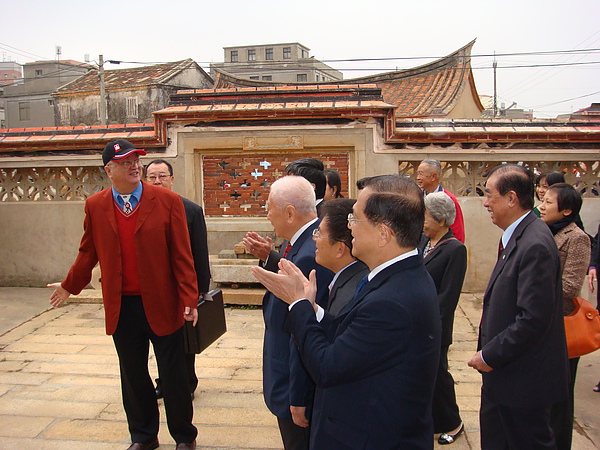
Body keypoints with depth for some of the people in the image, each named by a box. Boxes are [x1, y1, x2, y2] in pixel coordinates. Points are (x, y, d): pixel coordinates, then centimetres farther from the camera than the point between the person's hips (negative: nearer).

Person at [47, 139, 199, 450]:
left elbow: (182, 255, -9)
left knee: (173, 375, 9)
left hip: (161, 305, -2)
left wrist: (189, 299, -12)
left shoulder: (167, 201, -7)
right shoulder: (95, 206, 2)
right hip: (121, 307, 3)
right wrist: (69, 286, 21)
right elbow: (88, 252, 14)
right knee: (133, 376, 16)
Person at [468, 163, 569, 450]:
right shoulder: (516, 237, 7)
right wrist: (488, 352, 9)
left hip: (524, 379, -9)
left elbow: (534, 318, -28)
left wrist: (490, 355, -19)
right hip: (502, 372, 9)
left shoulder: (535, 245, -25)